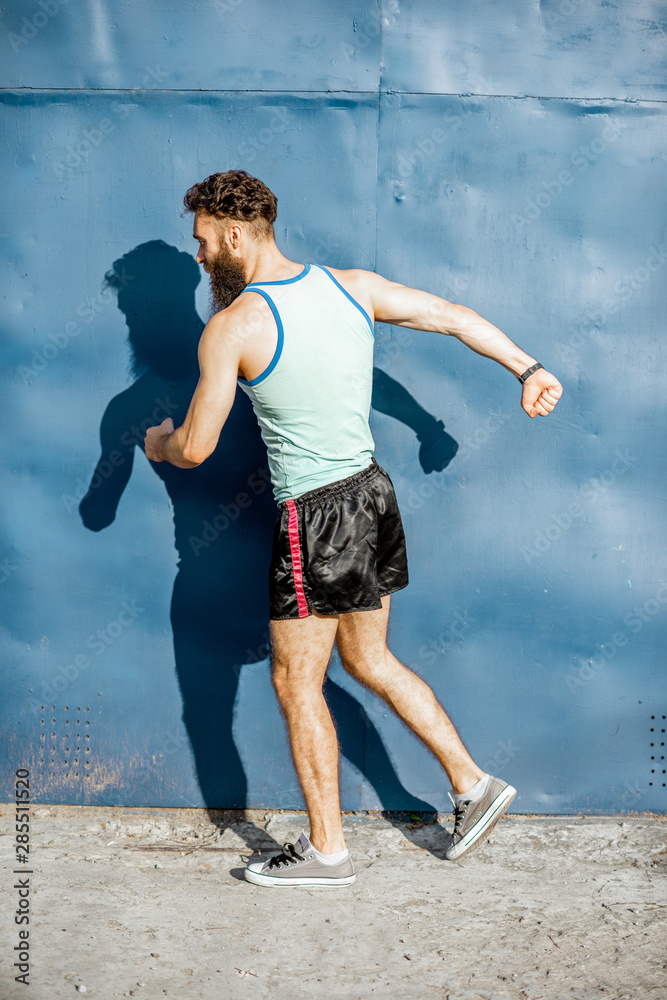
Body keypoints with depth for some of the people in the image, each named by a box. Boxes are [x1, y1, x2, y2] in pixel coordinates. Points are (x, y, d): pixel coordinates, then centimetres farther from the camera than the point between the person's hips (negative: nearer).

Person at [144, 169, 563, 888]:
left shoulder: (232, 327, -14)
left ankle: (326, 849, 19)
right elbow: (454, 316, 10)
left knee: (295, 682, 7)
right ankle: (472, 783, 27)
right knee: (368, 661, 21)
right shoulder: (352, 286, 4)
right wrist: (527, 368, 20)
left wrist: (157, 444, 14)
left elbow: (194, 449, -9)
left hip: (316, 518, -8)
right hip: (373, 493, 8)